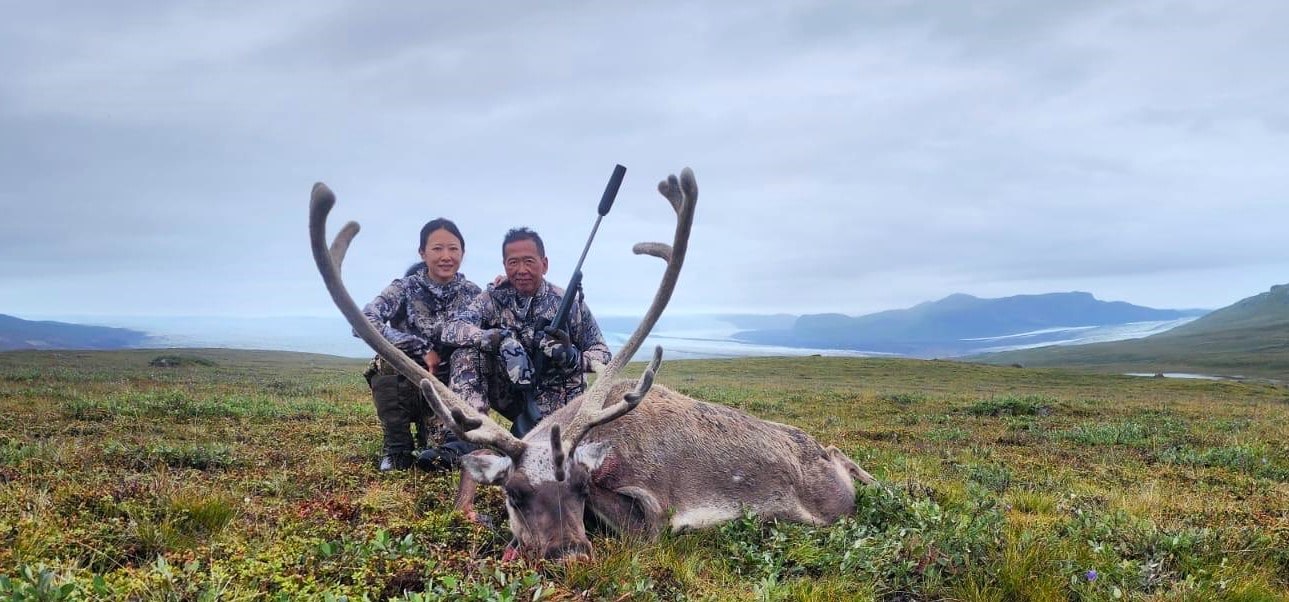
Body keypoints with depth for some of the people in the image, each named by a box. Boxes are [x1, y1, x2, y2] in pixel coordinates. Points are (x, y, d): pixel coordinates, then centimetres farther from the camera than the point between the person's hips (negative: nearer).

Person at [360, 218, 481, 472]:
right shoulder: (406, 288, -13)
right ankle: (396, 448, -12)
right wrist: (422, 348, -31)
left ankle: (429, 432, 22)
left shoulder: (472, 293, -4)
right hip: (401, 384, -2)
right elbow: (363, 323, -27)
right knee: (391, 357, -33)